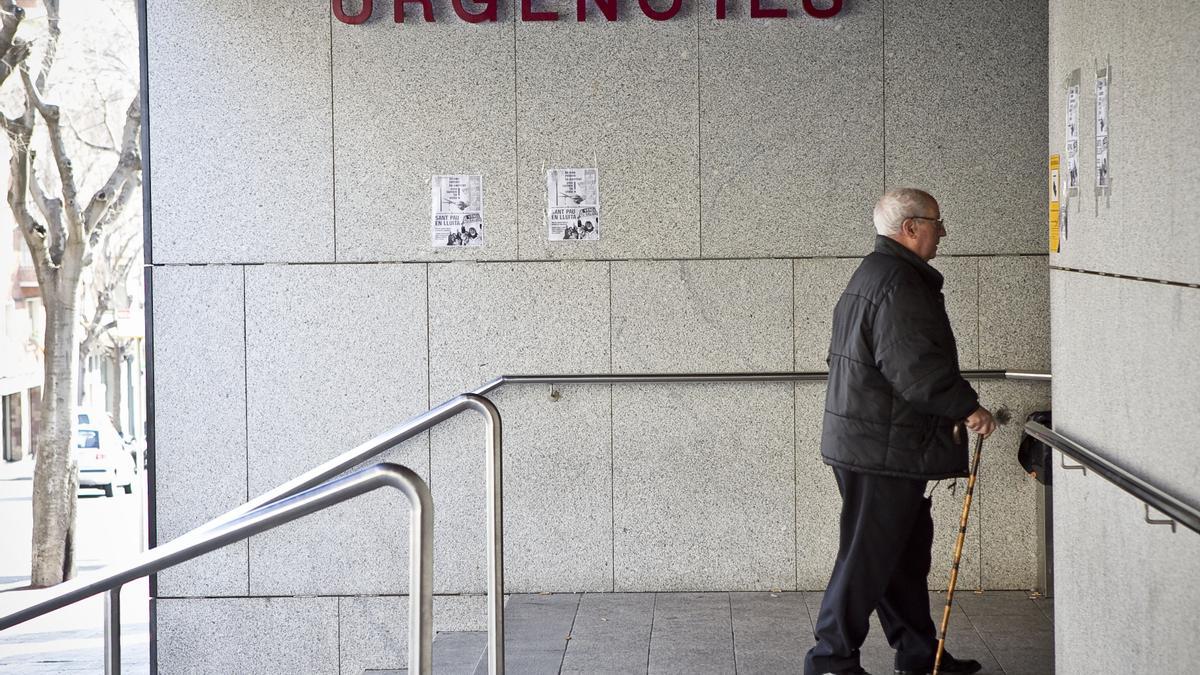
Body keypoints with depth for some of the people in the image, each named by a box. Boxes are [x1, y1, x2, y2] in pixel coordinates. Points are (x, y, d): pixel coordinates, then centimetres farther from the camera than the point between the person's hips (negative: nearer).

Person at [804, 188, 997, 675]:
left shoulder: (871, 274, 18)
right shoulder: (899, 283, -18)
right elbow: (915, 366, -25)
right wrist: (966, 407, -16)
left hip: (864, 442, 11)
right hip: (884, 448, -11)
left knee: (907, 548, 17)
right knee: (868, 554, -5)